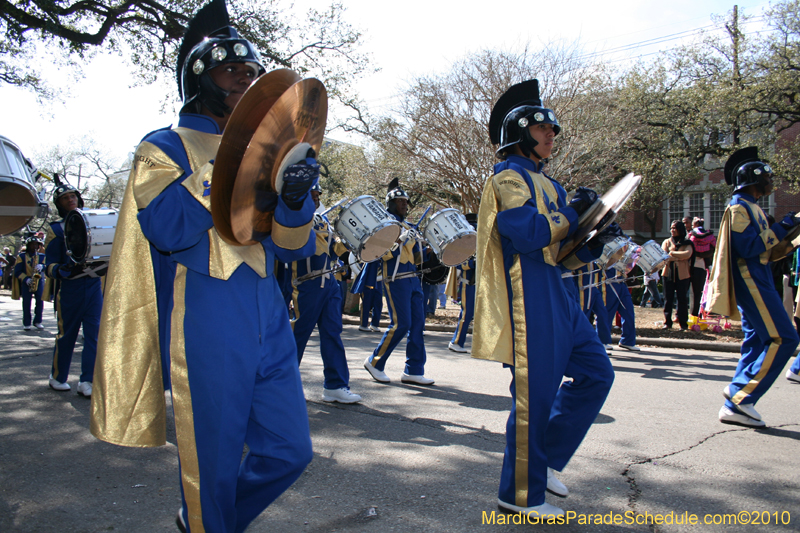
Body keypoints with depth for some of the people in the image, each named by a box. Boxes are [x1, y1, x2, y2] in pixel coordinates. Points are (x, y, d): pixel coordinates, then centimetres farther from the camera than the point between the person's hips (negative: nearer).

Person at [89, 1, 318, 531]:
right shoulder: (166, 147, 3)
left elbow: (294, 248, 10)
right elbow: (167, 228, -17)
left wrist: (294, 198, -12)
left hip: (268, 320, 6)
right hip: (206, 323, -5)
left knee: (290, 451, 9)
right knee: (214, 465, 4)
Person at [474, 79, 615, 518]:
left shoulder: (544, 182, 22)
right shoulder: (509, 176, -5)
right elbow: (529, 232, -23)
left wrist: (591, 243, 3)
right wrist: (571, 213, -9)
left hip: (557, 296, 10)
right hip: (528, 297, -10)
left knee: (596, 373, 11)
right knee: (535, 393, -5)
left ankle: (544, 457, 22)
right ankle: (521, 493, 9)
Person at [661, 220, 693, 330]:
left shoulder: (687, 243, 8)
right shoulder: (667, 242, 12)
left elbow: (687, 254, -12)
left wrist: (672, 253, -8)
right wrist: (679, 257, -10)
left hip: (682, 275, -1)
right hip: (668, 274, 2)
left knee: (682, 299, 0)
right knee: (668, 299, 2)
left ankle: (683, 323, 6)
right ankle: (667, 322, 6)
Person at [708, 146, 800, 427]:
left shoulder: (751, 207, 21)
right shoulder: (739, 207, -9)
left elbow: (766, 251, 23)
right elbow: (749, 248, -20)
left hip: (756, 282, 10)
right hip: (750, 281, -10)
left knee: (758, 341, 8)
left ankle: (735, 405, 9)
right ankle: (740, 397, -10)